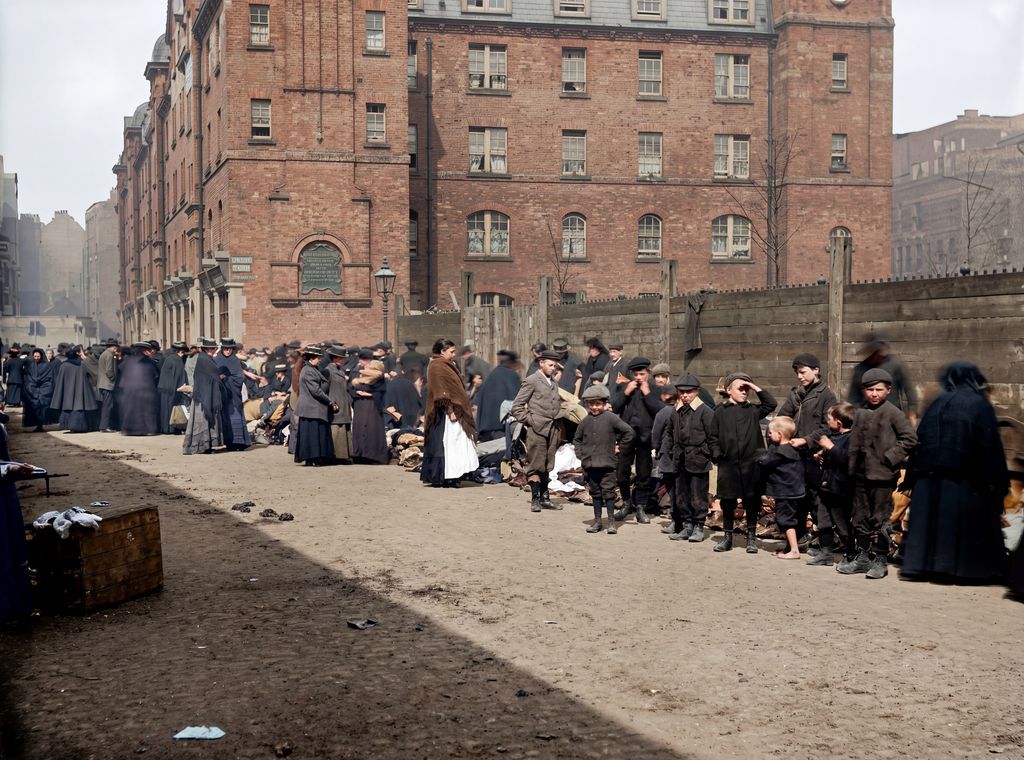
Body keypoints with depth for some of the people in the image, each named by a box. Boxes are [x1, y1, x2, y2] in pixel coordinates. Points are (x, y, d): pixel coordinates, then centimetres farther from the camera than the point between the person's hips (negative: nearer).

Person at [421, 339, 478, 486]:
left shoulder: (447, 365, 19)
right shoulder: (437, 367, -11)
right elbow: (441, 391, -18)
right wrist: (450, 410, -23)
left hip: (454, 410, 10)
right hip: (445, 413, -10)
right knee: (444, 444, -9)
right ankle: (440, 478, -8)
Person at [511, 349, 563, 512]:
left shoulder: (553, 384, 16)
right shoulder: (531, 381, -4)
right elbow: (516, 406, -6)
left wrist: (558, 428, 15)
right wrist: (529, 421, -9)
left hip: (552, 430, 7)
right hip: (537, 430, -6)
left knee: (547, 466, 9)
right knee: (536, 465, -4)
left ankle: (544, 498, 14)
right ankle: (535, 499, 0)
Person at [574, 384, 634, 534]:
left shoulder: (611, 418, -5)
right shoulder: (586, 421, 9)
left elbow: (629, 432, -4)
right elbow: (577, 439, 22)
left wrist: (619, 446, -1)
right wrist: (580, 454, 10)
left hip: (607, 464, -4)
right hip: (589, 464, 4)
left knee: (608, 491, -3)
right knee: (595, 492, 11)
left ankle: (611, 521, 4)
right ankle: (597, 520, 18)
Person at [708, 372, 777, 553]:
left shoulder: (753, 410, 9)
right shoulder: (721, 412, 6)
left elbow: (771, 404, 2)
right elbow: (712, 437, 8)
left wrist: (756, 388, 0)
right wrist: (716, 453, -4)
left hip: (751, 464, 0)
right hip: (728, 464, 0)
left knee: (752, 502, 3)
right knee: (727, 502, 6)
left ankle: (751, 539, 12)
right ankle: (728, 538, 17)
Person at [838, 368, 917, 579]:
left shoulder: (893, 413, -7)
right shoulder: (861, 414, 12)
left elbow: (910, 438, -9)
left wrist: (890, 457, -13)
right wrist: (852, 469, 9)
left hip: (882, 475, -7)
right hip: (861, 474, 7)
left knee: (880, 519, -2)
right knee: (861, 518, 12)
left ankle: (881, 560, 7)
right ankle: (862, 557, 21)